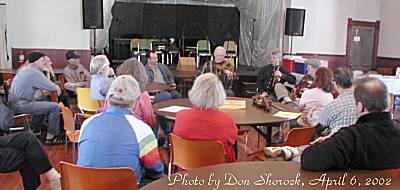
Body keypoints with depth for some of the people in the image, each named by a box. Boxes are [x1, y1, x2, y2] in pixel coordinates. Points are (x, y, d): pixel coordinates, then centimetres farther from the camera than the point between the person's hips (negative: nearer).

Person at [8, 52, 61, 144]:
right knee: (55, 107, -13)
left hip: (14, 103, 10)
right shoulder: (34, 72, -15)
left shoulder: (26, 70, 15)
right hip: (20, 104, -10)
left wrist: (45, 88, 9)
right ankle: (51, 137, -3)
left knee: (44, 104, 30)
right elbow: (51, 87, -11)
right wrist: (57, 87, 9)